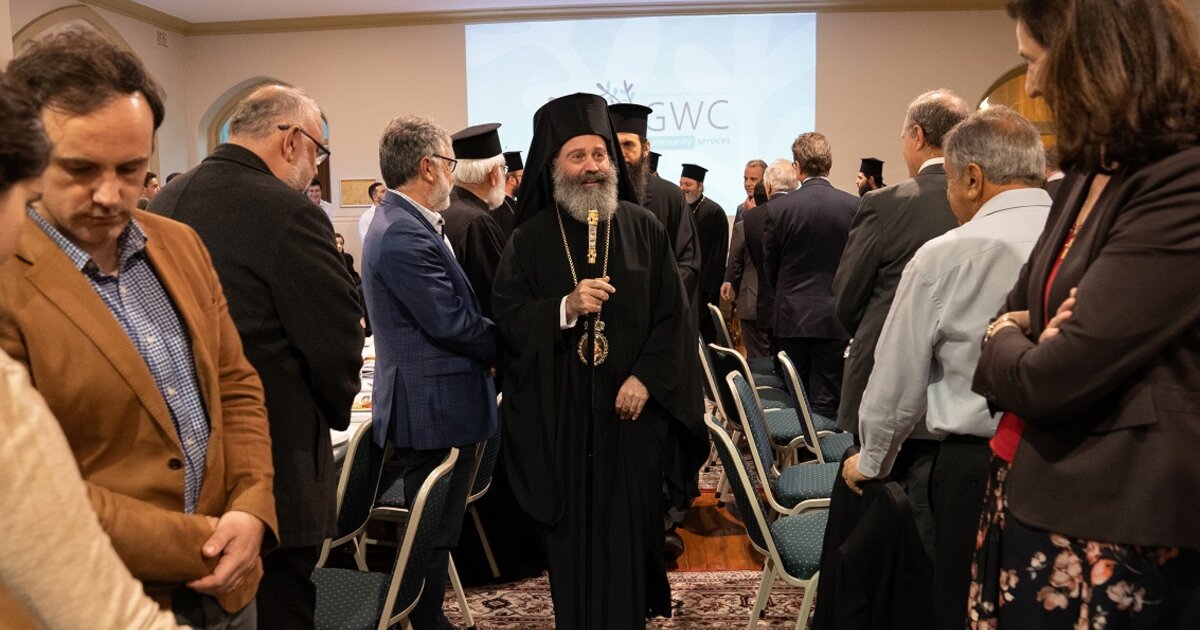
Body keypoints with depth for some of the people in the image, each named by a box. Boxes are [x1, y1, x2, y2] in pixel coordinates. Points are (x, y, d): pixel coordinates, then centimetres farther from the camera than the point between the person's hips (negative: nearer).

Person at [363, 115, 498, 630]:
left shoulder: (402, 224, 13)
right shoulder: (405, 236, -21)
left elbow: (452, 309, 14)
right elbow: (451, 322, -22)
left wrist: (491, 344, 3)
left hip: (425, 406, 10)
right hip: (435, 410, -10)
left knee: (435, 529, 21)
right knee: (434, 534, 3)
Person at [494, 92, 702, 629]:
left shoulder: (644, 229, 3)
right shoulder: (530, 239, 2)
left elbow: (675, 316, 1)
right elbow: (507, 319, -3)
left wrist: (646, 378, -11)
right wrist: (565, 308, -20)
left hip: (631, 408, 0)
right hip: (560, 414, 0)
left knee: (628, 527, 7)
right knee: (572, 531, 8)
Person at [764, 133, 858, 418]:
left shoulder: (778, 208, -7)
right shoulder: (854, 206, -7)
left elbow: (769, 266, 3)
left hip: (792, 316, 1)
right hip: (836, 319, 0)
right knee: (826, 403, 4)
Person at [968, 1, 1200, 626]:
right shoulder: (1087, 177, 10)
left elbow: (1046, 380, -25)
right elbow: (1014, 312, 16)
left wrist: (1004, 341, -2)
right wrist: (1019, 334, -7)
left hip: (1110, 537, -8)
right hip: (1029, 501, 8)